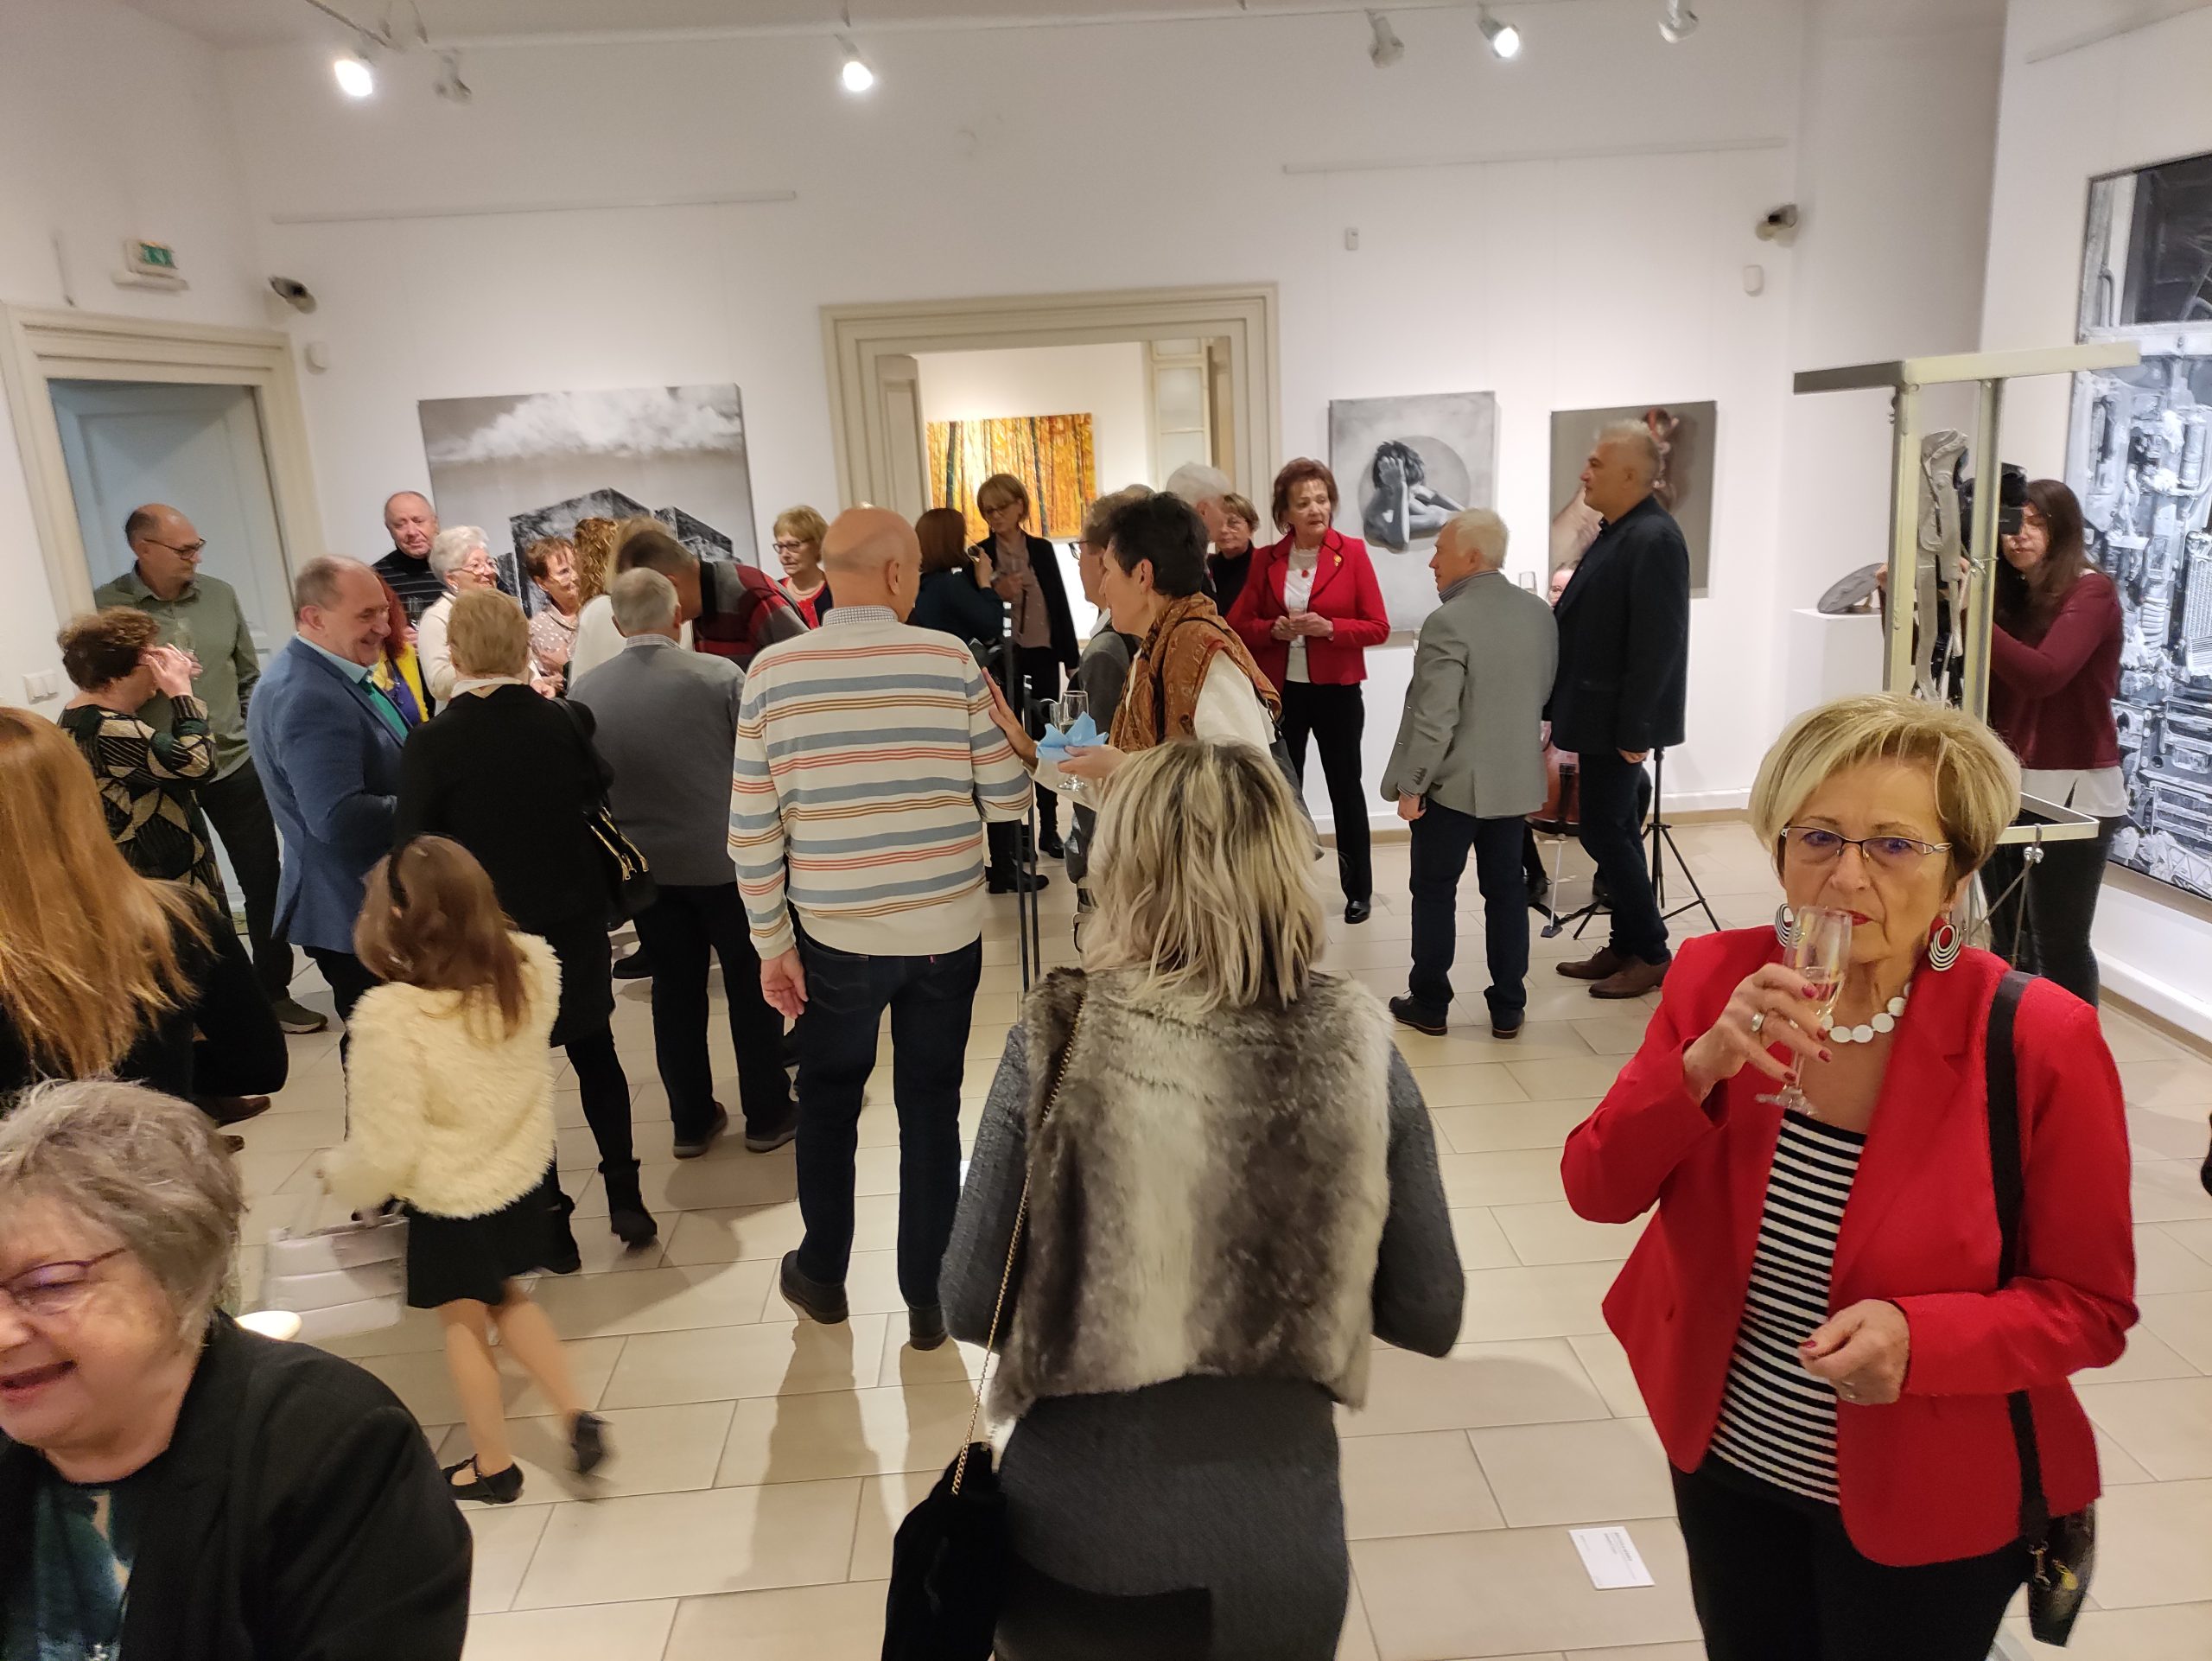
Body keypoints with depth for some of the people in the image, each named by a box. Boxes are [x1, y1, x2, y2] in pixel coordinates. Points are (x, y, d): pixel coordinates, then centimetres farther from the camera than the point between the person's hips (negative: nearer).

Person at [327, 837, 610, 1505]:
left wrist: (340, 1177, -1)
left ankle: (493, 1465, 39)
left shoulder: (392, 1018, -32)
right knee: (509, 1299, 30)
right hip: (524, 1174, 5)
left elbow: (385, 1151, -24)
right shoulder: (533, 967, -19)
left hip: (449, 1201, -4)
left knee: (463, 1326, 21)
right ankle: (577, 1414, 24)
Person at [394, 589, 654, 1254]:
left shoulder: (432, 743, -16)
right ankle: (625, 1198, 21)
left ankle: (551, 1225, 19)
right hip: (574, 924, 3)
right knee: (596, 1056, 18)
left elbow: (411, 852, -11)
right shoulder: (563, 721, -9)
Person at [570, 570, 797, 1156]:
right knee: (751, 982, 11)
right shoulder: (720, 675, -16)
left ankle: (692, 1121, 25)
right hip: (725, 856, -3)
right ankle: (767, 1114, 20)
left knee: (675, 986, 15)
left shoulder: (586, 693, -6)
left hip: (645, 864, 3)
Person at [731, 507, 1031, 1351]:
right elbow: (1007, 800, -3)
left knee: (829, 1098, 21)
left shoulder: (773, 670, -7)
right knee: (931, 1106, 13)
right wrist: (994, 729, 17)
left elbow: (752, 828, -5)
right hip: (945, 930, 0)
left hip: (834, 934, 1)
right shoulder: (950, 660, -9)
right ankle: (927, 1298, 24)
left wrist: (773, 944, 3)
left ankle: (822, 1275, 37)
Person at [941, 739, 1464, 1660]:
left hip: (1075, 1537, -1)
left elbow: (972, 1303, -10)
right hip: (1276, 1539, 1)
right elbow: (1428, 1317, -5)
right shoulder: (1356, 1048, -12)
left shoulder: (1061, 1038, -17)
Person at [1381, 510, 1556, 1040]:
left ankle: (1429, 1004, 17)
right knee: (1506, 890, 13)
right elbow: (1545, 695, 12)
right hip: (1517, 779, 6)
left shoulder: (1449, 622, -20)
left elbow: (1433, 717, -21)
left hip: (1453, 782, -6)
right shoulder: (1540, 613, 3)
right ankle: (1508, 1009, 20)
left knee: (1435, 891, 8)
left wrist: (1409, 785, -12)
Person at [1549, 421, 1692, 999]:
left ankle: (1650, 954, 9)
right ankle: (1626, 947, 25)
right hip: (1598, 714, 10)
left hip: (1620, 719, -10)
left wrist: (1633, 730, -22)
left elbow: (1657, 643, -22)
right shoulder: (1618, 533, 11)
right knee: (1613, 828, 14)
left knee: (1604, 830, -4)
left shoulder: (1654, 539, -18)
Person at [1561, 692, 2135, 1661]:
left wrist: (1919, 1338, -30)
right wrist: (1701, 1067, -29)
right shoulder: (1717, 979, -12)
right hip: (1725, 1460, 3)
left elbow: (2089, 1306, -11)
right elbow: (1597, 1191, -13)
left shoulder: (2040, 1039, -21)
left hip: (1925, 1510, -3)